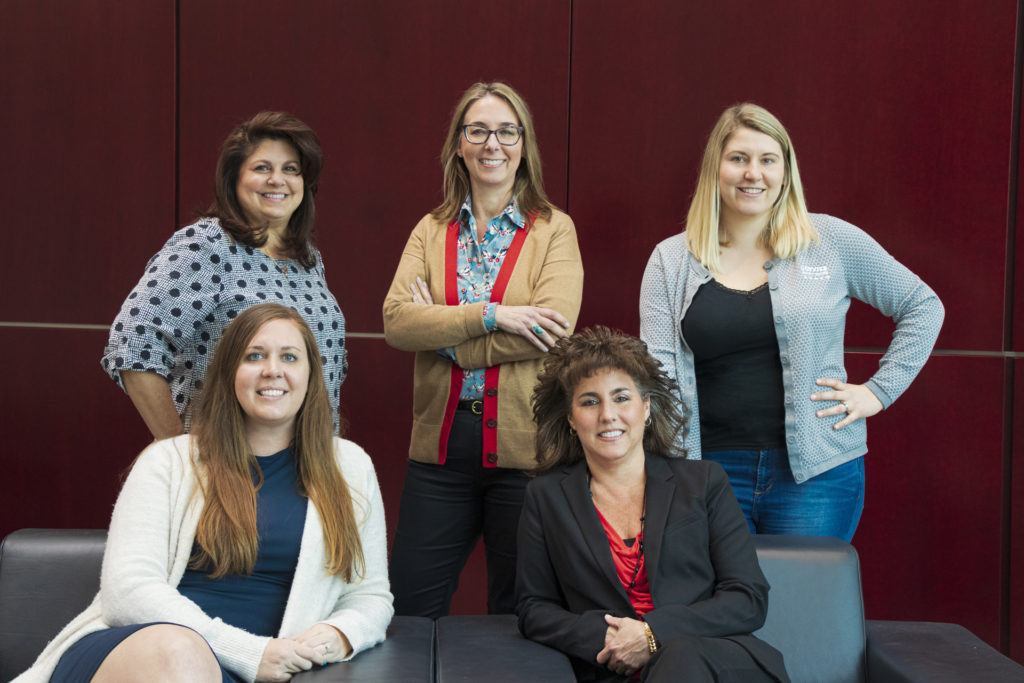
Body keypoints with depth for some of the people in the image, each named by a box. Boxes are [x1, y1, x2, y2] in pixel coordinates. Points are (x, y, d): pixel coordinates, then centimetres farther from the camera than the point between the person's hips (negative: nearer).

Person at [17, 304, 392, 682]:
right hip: (134, 648, 0)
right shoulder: (168, 461, 9)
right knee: (180, 652, -39)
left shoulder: (350, 468, 17)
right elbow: (127, 589, -3)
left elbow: (371, 597, 20)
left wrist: (338, 635, -6)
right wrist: (249, 651, -14)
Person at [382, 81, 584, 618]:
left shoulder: (553, 230, 1)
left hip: (525, 447, -2)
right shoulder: (431, 231, 9)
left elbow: (555, 329, -14)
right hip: (441, 443, 3)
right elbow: (396, 321, -6)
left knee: (517, 614, 11)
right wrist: (491, 316, -16)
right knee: (410, 613, 7)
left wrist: (442, 330, -9)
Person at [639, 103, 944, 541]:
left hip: (816, 469, -1)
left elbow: (923, 307, 10)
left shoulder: (831, 241, 2)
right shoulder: (671, 262, 6)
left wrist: (879, 391, 1)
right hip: (712, 469, 1)